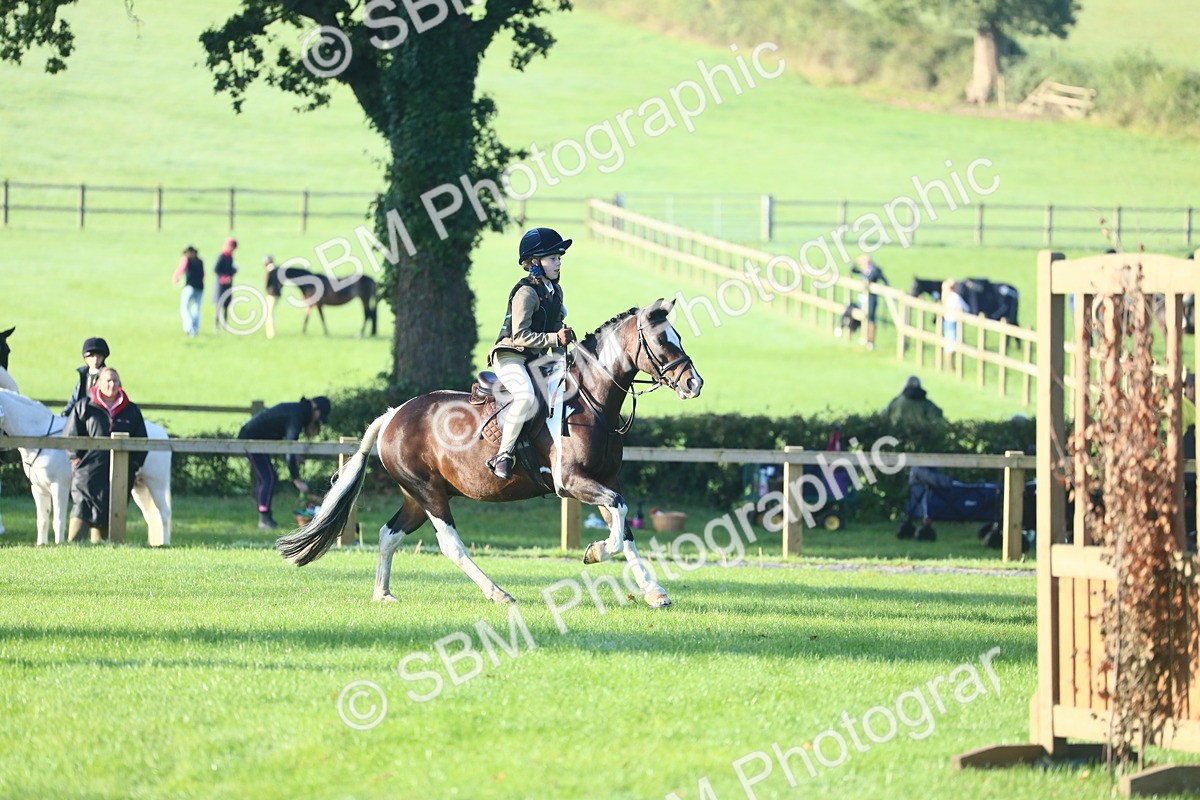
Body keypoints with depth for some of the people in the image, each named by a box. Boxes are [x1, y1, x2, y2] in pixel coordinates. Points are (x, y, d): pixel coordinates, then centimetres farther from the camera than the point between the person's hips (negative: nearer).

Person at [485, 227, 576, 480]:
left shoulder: (555, 291, 14)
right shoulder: (527, 293, -14)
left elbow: (554, 325, 26)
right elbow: (520, 335, -20)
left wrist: (563, 334, 5)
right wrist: (554, 338, -25)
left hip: (537, 359, 10)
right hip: (511, 357, -10)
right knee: (526, 396, -36)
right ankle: (503, 455, -30)